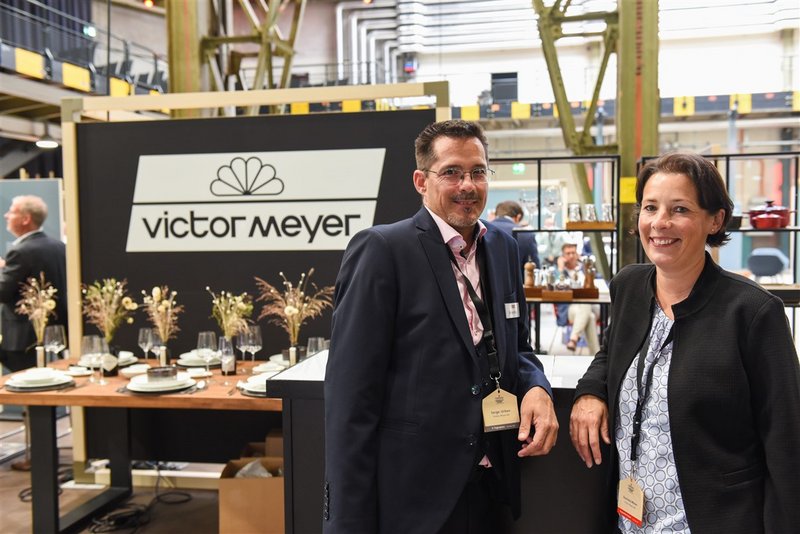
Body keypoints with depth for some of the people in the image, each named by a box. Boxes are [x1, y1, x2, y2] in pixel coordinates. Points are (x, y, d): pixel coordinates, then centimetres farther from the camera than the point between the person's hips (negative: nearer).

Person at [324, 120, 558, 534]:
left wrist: (536, 388, -7)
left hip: (489, 486, 7)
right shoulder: (381, 249, -14)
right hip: (409, 497, -6)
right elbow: (352, 393, -16)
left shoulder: (503, 248, 7)